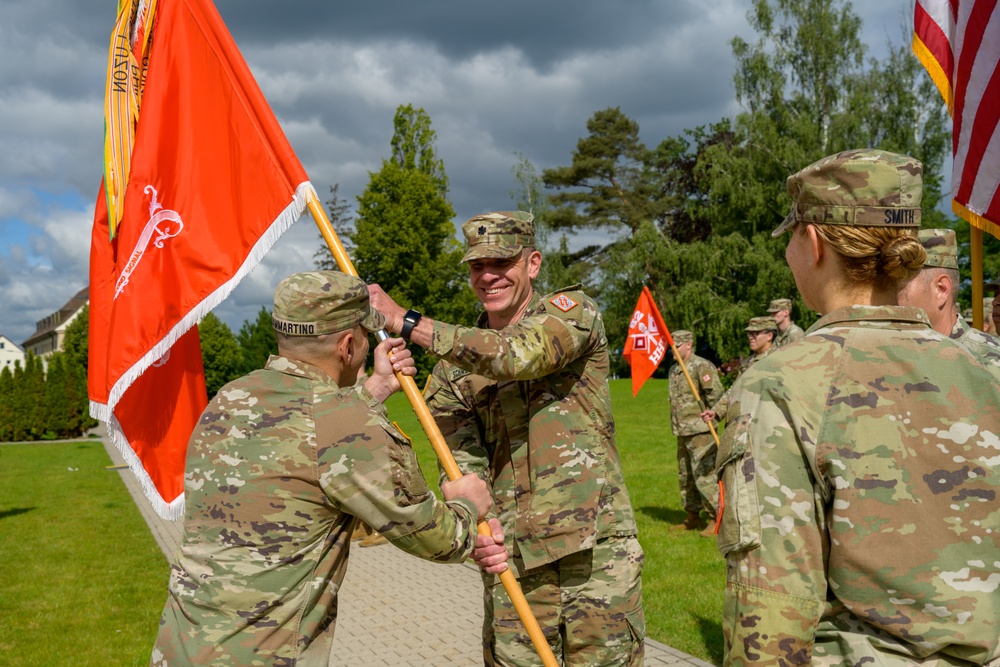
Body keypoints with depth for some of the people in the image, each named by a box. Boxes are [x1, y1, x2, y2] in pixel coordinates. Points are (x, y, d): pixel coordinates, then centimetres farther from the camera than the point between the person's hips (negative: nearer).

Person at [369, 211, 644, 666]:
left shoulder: (572, 311, 0)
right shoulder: (453, 367, 10)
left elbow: (517, 355, -20)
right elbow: (461, 458, 1)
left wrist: (405, 322, -19)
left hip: (597, 546, -2)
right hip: (512, 555, 2)